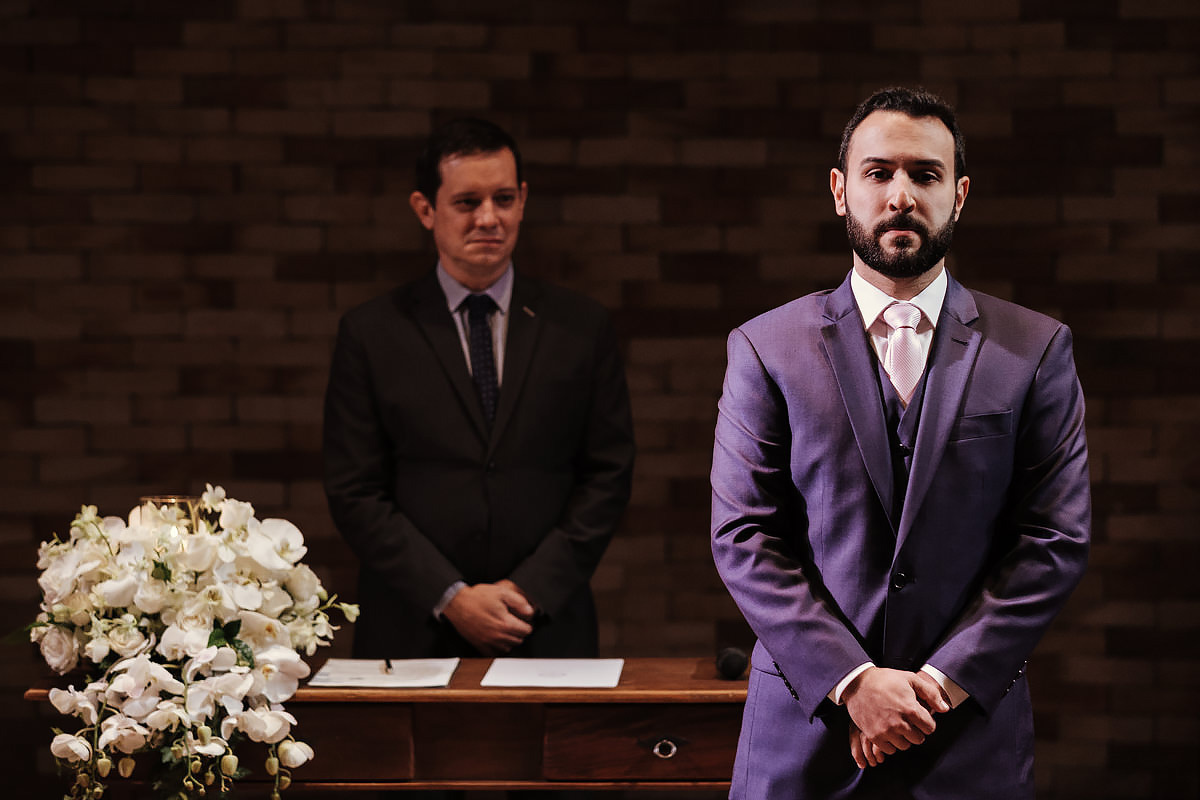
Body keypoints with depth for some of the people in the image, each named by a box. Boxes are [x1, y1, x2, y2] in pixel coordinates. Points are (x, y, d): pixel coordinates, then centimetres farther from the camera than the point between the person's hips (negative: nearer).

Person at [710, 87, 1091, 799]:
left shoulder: (1037, 351, 3)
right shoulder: (765, 349, 2)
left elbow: (1057, 540, -1)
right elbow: (744, 539, -3)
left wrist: (944, 680, -11)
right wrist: (853, 681, -13)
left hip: (973, 737, 0)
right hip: (806, 729, 0)